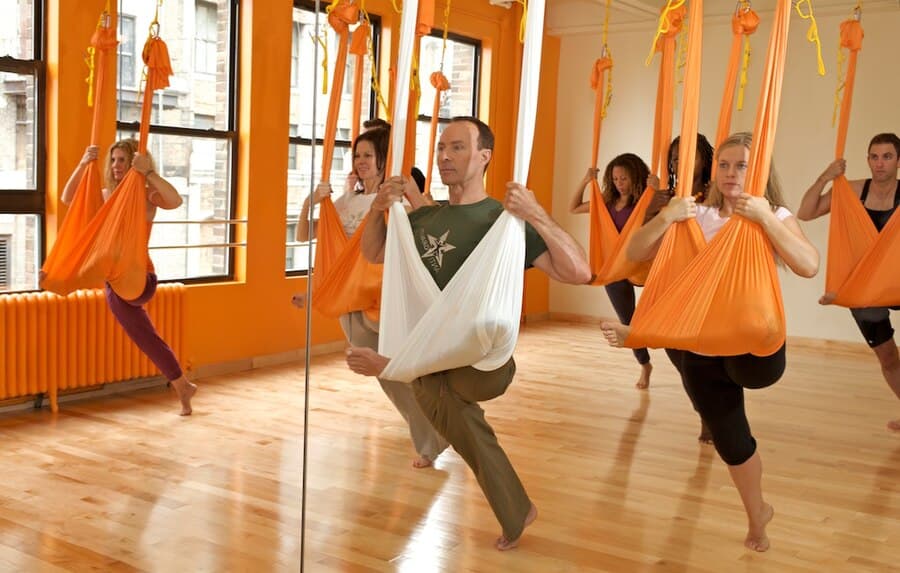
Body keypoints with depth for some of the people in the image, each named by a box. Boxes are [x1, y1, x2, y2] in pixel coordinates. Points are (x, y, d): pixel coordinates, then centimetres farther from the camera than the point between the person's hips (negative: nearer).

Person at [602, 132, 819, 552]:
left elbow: (809, 267, -22)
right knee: (729, 441, 14)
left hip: (754, 349, -2)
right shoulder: (698, 215, 2)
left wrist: (765, 218, -25)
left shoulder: (775, 217, -3)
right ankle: (757, 517, 42)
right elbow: (635, 253, -6)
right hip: (701, 350, 2)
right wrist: (666, 217, -21)